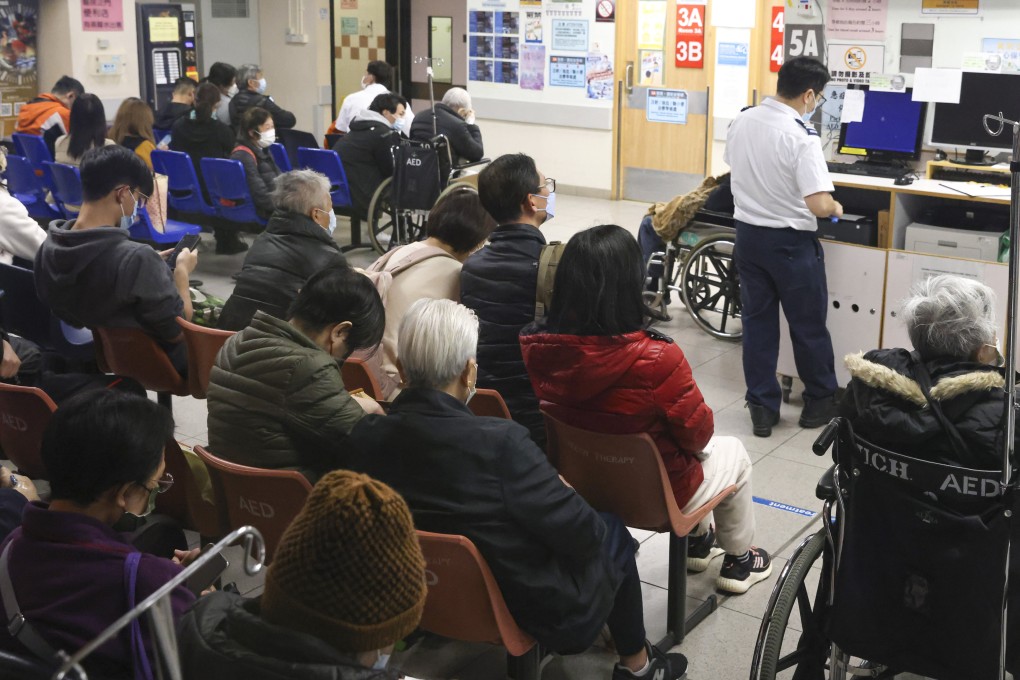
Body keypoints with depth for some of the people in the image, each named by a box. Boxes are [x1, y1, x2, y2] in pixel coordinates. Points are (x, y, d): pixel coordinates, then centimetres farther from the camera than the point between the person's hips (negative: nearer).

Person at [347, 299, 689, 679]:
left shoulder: (363, 436, -15)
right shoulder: (497, 441, -32)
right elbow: (579, 533, -24)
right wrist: (565, 492, 0)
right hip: (529, 609, -6)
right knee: (611, 533, 23)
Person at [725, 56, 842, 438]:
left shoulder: (740, 122, -1)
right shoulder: (802, 137, -22)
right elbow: (818, 205, -27)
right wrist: (836, 208, -5)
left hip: (748, 234, 6)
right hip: (790, 242, -5)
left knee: (757, 322, 13)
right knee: (808, 326, 12)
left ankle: (762, 408, 18)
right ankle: (820, 403, 27)